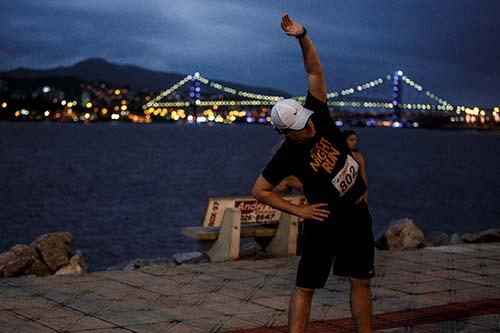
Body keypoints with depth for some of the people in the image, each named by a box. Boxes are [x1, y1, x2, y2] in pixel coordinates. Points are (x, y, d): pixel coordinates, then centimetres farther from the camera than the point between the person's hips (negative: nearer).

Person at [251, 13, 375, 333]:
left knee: (361, 280, 10)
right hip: (324, 220, -5)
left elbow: (315, 72, -8)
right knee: (305, 286, -2)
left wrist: (303, 36, -23)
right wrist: (298, 210, -9)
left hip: (357, 213, 5)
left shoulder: (318, 116, -7)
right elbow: (259, 190, -10)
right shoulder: (287, 156, -17)